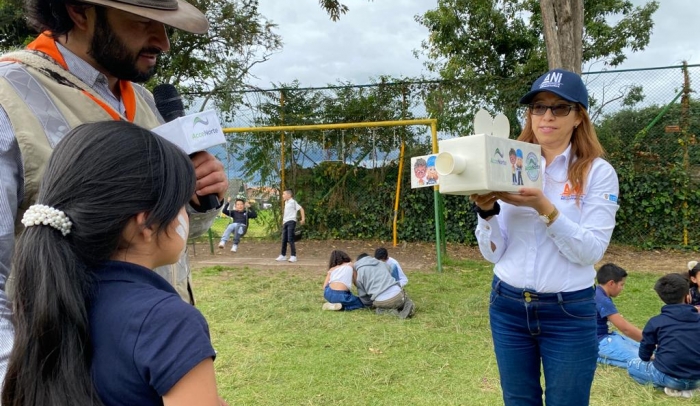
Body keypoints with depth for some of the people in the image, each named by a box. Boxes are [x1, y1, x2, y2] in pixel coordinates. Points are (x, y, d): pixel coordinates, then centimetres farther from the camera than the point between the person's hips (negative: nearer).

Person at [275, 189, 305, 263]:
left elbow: (301, 209, -13)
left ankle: (293, 256, -8)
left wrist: (303, 219, -16)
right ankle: (283, 255, 20)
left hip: (291, 222, -9)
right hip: (285, 222, 9)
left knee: (290, 239, -12)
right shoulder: (286, 202, 17)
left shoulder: (293, 202, -9)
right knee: (284, 240, 11)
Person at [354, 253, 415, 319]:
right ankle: (408, 304, 0)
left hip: (382, 301, -3)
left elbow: (362, 295, 13)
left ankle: (389, 311, -3)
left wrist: (370, 305, 32)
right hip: (397, 294, 3)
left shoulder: (360, 271, 10)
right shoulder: (382, 263, 23)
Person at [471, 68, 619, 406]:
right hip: (508, 307, 3)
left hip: (569, 313, -3)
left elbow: (591, 251, -16)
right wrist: (486, 211, -20)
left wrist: (544, 207, -27)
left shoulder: (598, 172, -6)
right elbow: (492, 253, -2)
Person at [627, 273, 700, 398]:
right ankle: (684, 388, 8)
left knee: (632, 365, 21)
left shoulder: (655, 322, -3)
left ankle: (674, 388, 3)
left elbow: (644, 355, 6)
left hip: (669, 377, -4)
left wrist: (655, 356, 30)